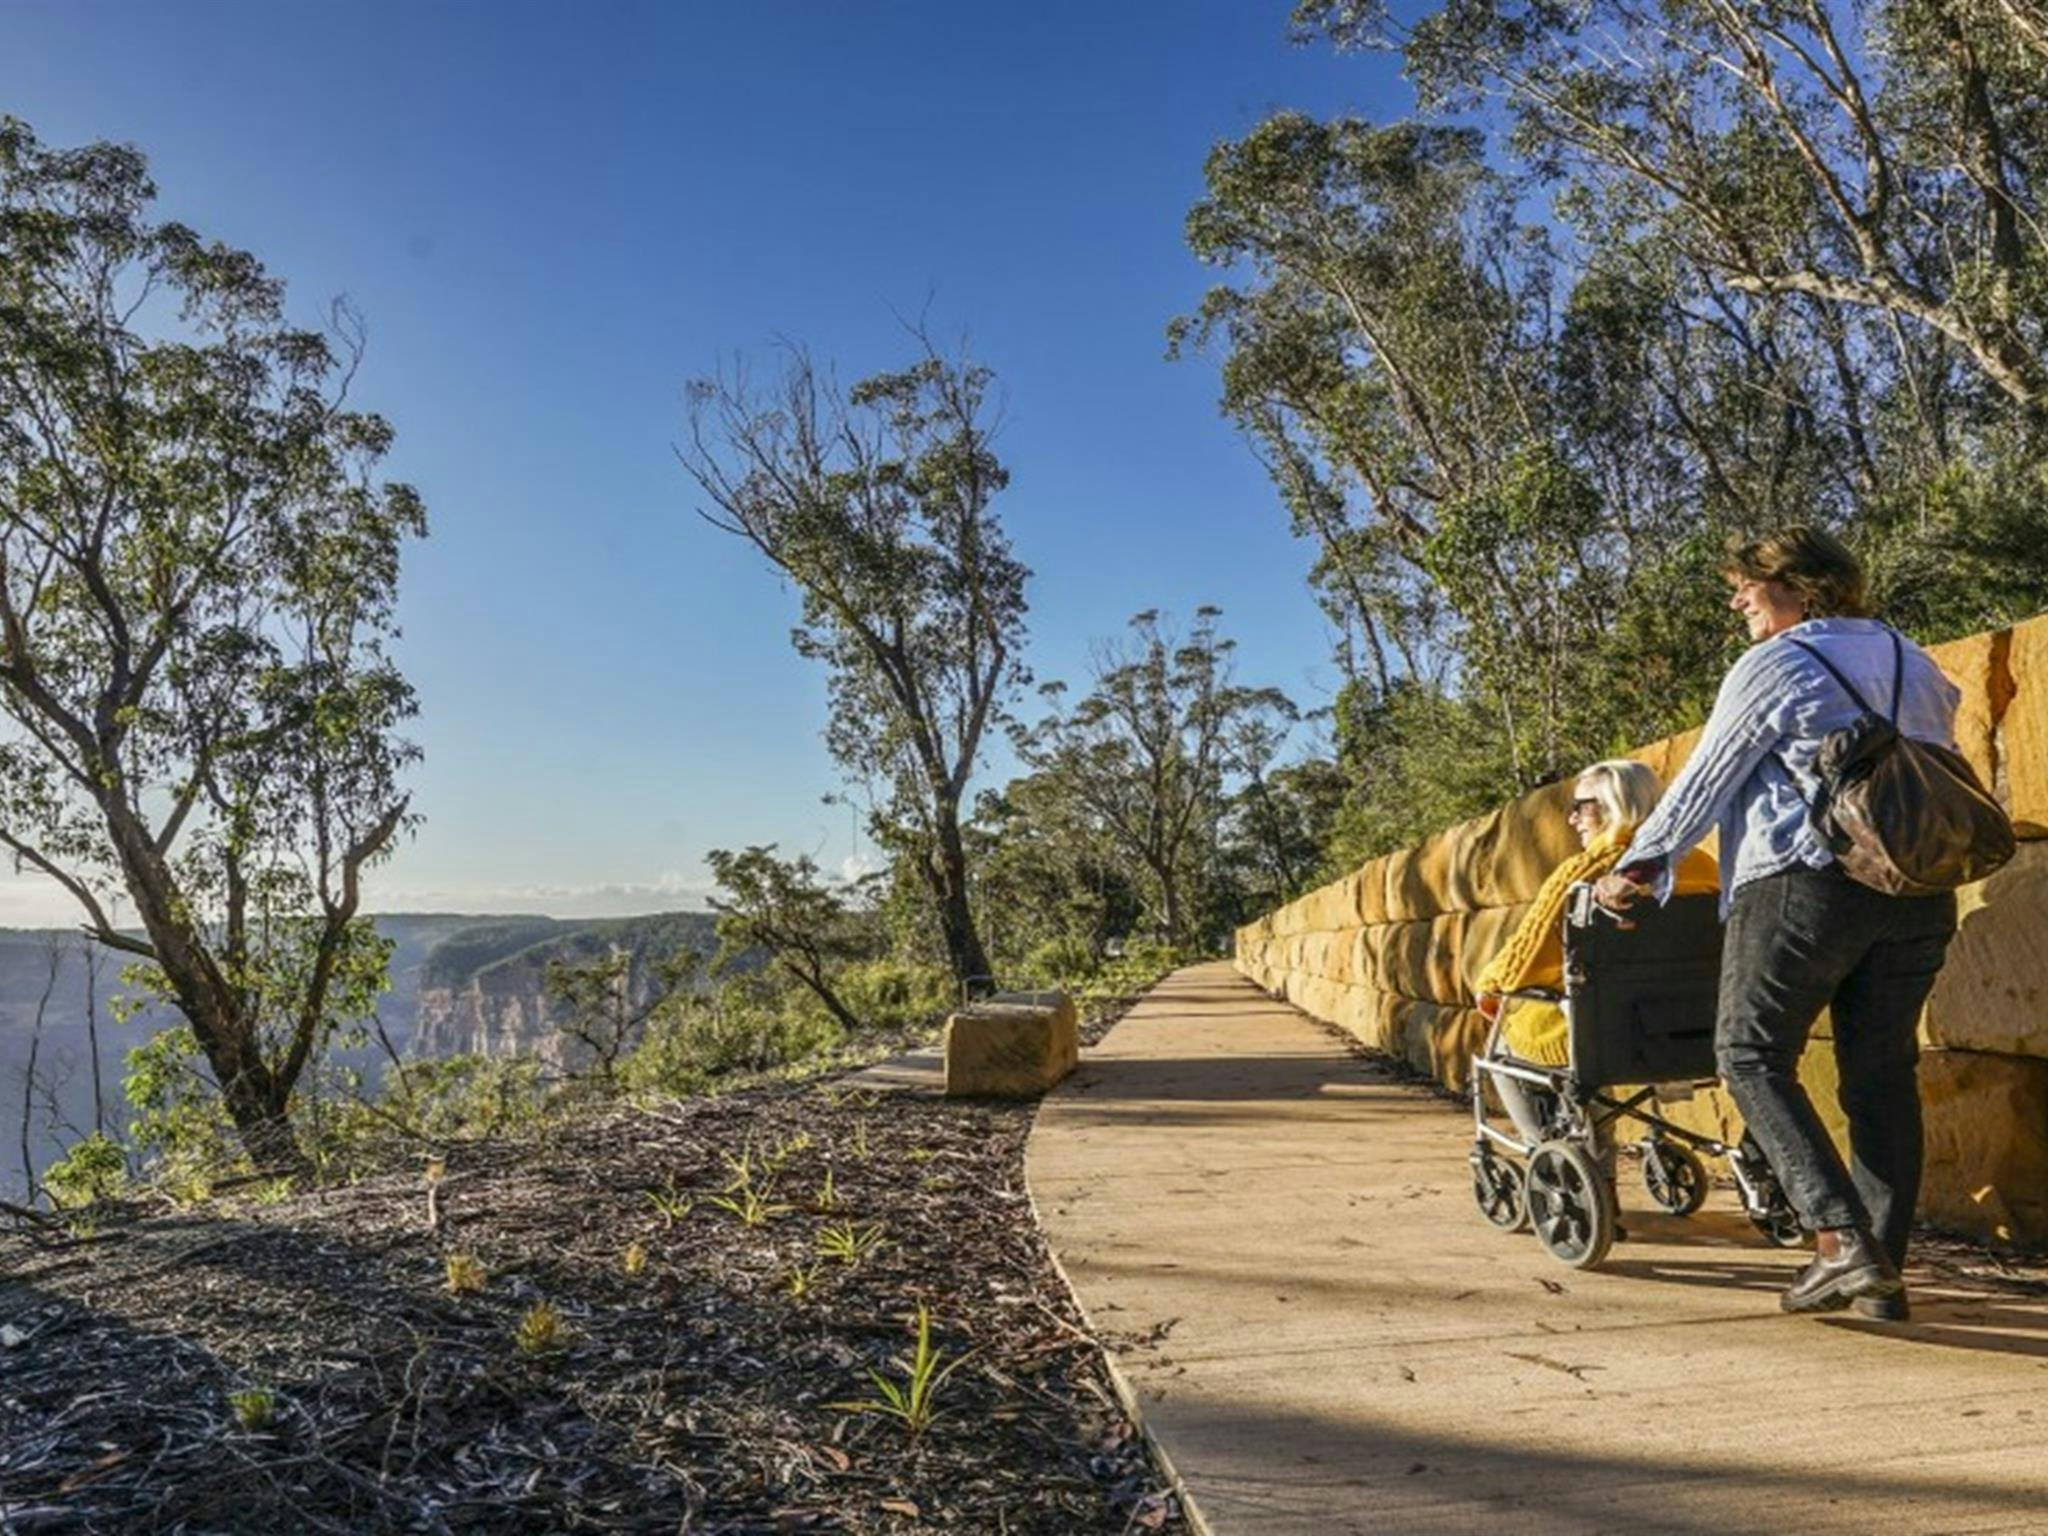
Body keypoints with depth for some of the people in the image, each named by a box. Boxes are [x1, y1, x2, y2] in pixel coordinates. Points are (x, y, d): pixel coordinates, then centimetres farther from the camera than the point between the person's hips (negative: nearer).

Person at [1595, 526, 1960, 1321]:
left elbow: (1704, 784, -3)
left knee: (1753, 1056, 2)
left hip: (1806, 881, -7)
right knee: (1883, 1075, 9)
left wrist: (1637, 868, 4)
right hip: (1917, 892, 7)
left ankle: (1840, 1240, -9)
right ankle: (1883, 1271, 11)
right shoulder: (1915, 663, 18)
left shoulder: (1774, 666, -3)